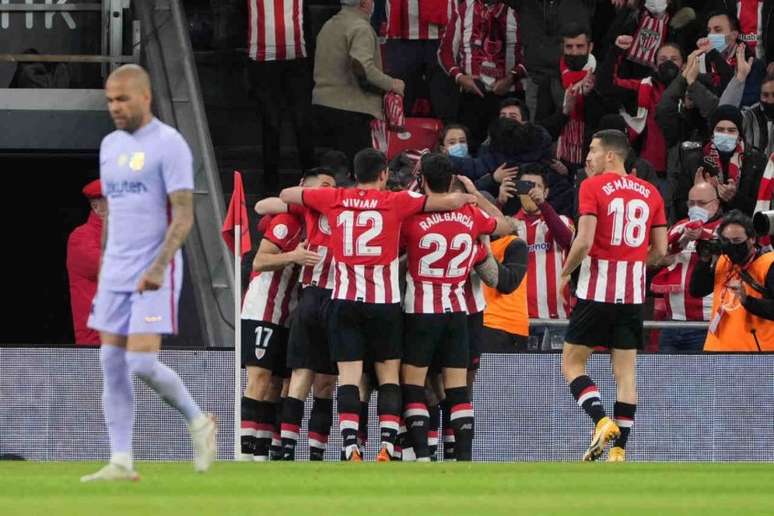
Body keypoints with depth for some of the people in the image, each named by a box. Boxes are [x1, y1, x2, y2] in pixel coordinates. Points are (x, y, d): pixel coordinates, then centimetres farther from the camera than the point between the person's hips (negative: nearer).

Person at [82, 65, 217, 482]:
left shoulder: (169, 145, -9)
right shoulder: (110, 145, 14)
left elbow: (183, 216, -15)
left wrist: (158, 268, -25)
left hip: (154, 276, -7)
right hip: (115, 275, 7)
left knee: (142, 363, -15)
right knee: (112, 365, 1)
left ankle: (198, 422, 9)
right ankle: (121, 462, 4)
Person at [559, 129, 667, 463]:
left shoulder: (593, 186, -6)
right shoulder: (650, 192, 9)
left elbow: (585, 240, -15)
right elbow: (660, 250, 9)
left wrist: (565, 272, 0)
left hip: (597, 289, -5)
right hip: (634, 292, 5)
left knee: (572, 363, 5)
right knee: (625, 370, 7)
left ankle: (601, 421, -16)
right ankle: (619, 449, 3)